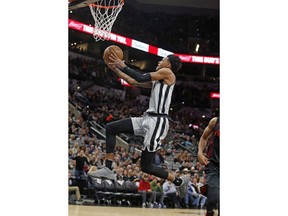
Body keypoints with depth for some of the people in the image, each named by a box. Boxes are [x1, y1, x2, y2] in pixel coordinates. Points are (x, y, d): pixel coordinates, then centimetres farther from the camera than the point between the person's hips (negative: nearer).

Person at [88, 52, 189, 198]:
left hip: (158, 121, -9)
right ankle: (108, 169, 1)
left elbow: (141, 78, -15)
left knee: (146, 166, -7)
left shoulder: (167, 72, -5)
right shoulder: (156, 79, 22)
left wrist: (123, 66, -7)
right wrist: (116, 69, 23)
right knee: (110, 128, 3)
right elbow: (132, 81, 27)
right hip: (147, 118, 9)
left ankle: (179, 181, 9)